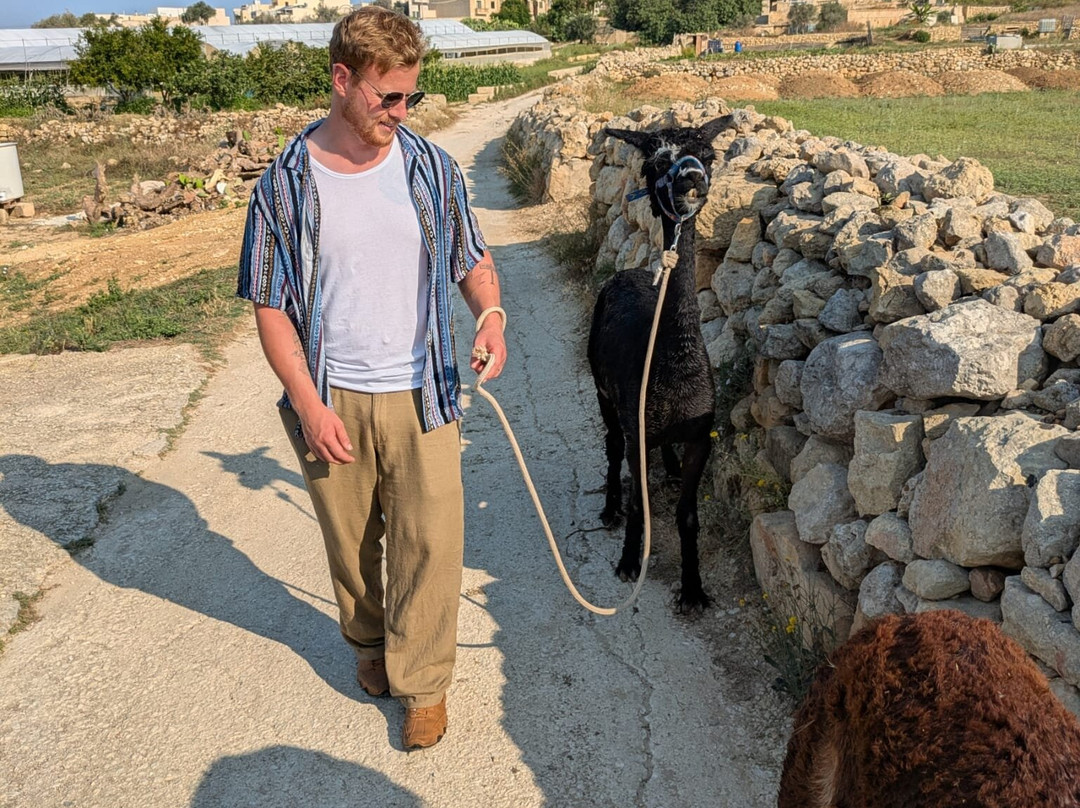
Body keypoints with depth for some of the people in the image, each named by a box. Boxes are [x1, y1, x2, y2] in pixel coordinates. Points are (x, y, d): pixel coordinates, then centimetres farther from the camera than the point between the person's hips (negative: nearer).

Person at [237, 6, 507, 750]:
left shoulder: (432, 168, -2)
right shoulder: (287, 185, -6)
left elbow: (472, 256, 8)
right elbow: (271, 306, -3)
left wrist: (491, 312, -14)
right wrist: (309, 403, -10)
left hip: (420, 396, 0)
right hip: (332, 402, 0)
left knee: (429, 541, 2)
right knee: (352, 541, 17)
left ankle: (422, 680, 22)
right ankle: (369, 641, 44)